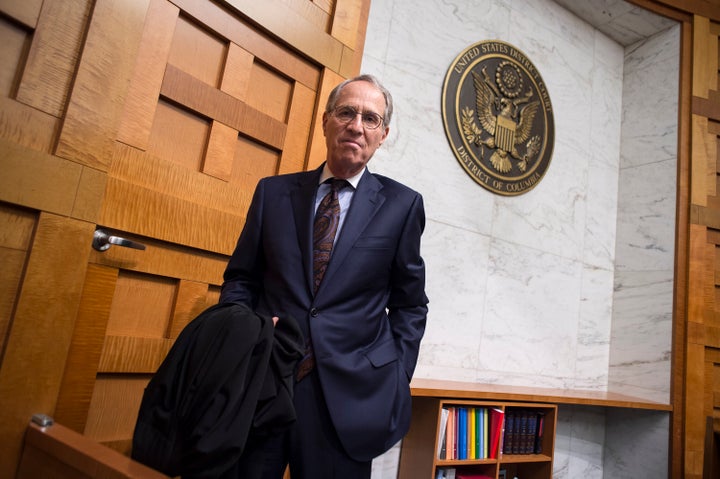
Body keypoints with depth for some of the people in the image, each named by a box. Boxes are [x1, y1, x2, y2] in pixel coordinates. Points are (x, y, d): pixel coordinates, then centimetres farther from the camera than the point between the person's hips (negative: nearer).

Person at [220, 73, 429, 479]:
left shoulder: (402, 204, 1)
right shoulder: (273, 191, 6)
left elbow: (410, 305, 6)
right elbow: (240, 279, 11)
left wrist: (396, 383, -1)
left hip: (348, 393, -1)